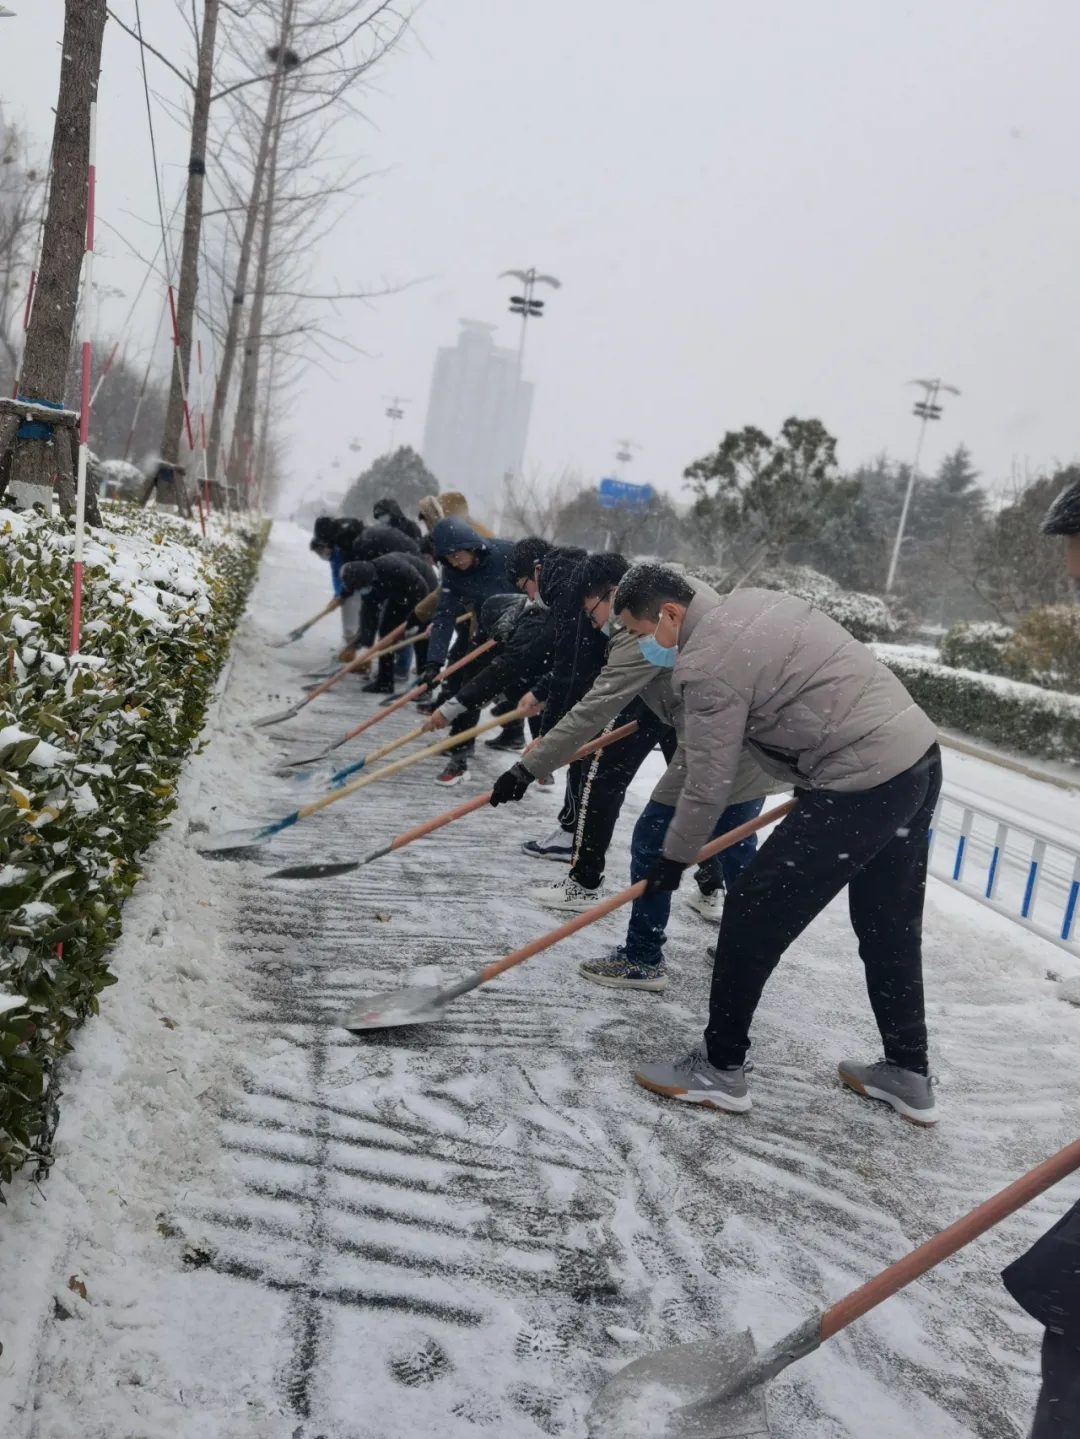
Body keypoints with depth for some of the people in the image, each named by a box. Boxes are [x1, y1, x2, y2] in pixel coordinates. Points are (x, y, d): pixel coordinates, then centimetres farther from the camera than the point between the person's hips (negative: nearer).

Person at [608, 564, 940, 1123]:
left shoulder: (708, 663, -15)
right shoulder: (751, 600, 13)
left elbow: (709, 782, -11)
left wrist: (674, 859, 3)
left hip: (863, 787, -10)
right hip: (919, 755, 10)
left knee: (753, 913, 1)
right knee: (890, 927, 21)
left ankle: (719, 1068, 12)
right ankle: (908, 1075, 33)